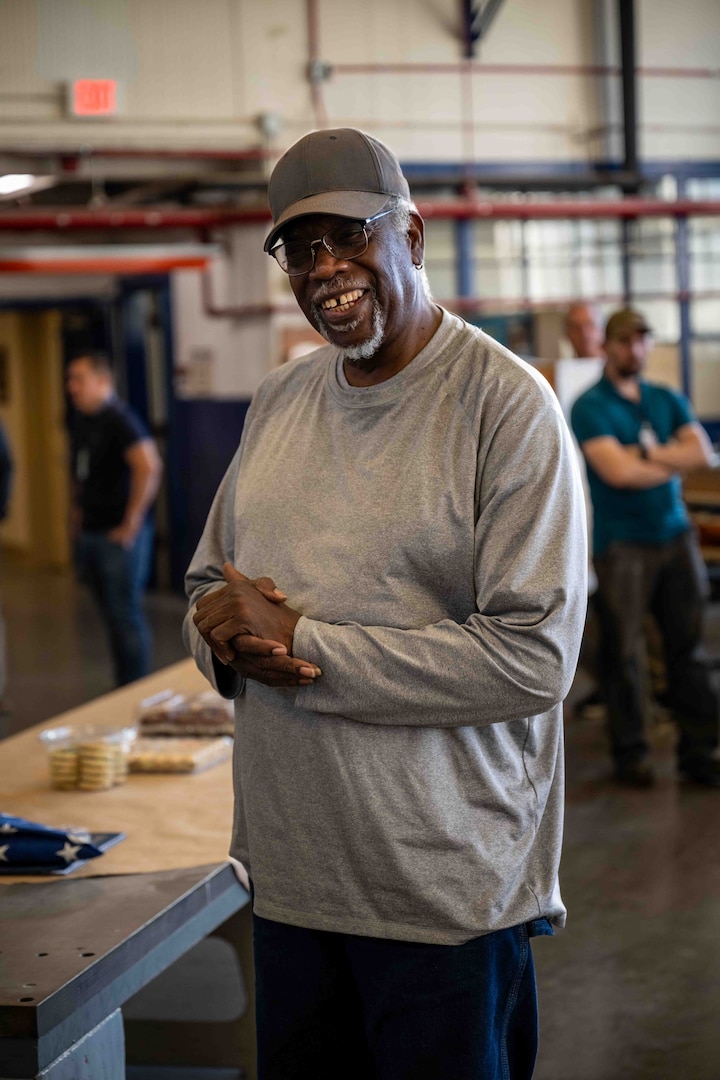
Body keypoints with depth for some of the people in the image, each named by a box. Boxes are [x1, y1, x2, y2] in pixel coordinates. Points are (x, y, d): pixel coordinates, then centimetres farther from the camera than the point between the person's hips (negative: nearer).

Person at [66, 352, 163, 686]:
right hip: (89, 533, 9)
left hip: (119, 536, -8)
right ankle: (122, 689, 22)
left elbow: (149, 468, -27)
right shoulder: (79, 420, 12)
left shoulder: (119, 420, -15)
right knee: (111, 618, 14)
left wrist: (132, 523, -22)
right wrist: (78, 512, 17)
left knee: (126, 617, -4)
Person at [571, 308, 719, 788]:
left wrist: (646, 453, -11)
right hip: (622, 543, -5)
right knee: (623, 650, 0)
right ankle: (631, 752, 12)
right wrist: (672, 464, -2)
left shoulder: (668, 400, 14)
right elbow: (616, 471, -16)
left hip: (675, 534, 5)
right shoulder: (590, 407, -4)